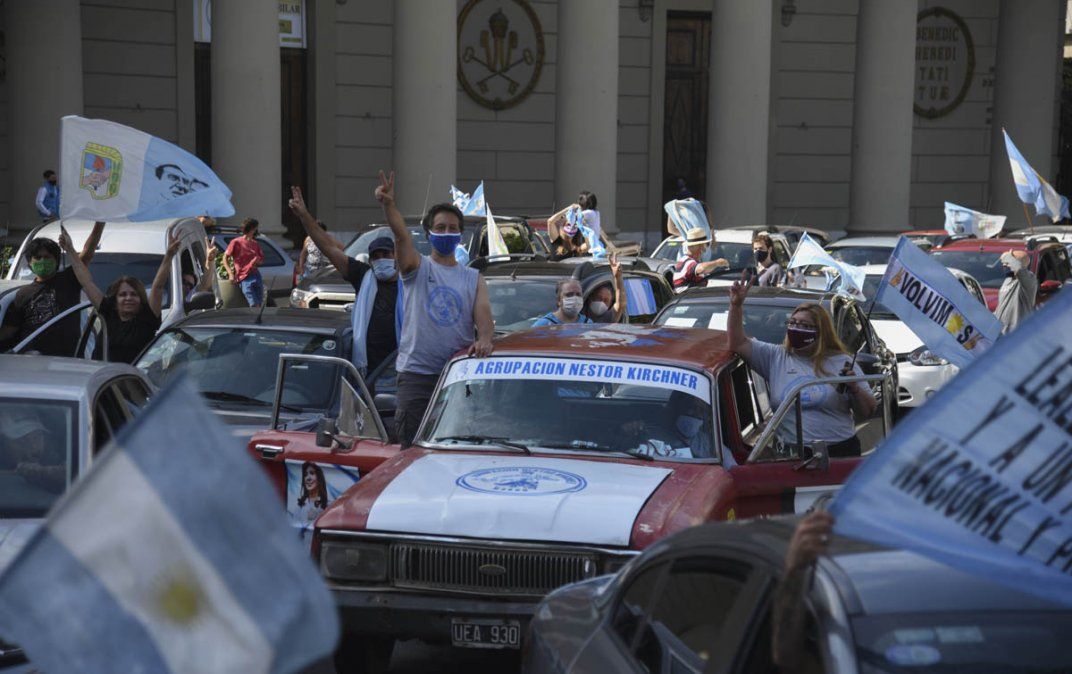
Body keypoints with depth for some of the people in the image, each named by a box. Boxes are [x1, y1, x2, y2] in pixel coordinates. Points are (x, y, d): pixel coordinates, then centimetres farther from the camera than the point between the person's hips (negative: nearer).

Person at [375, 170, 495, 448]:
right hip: (417, 372, -2)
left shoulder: (473, 278, 14)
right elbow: (401, 235, -13)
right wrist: (388, 204, -32)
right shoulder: (417, 267, 7)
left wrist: (484, 339, -25)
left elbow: (484, 315, -2)